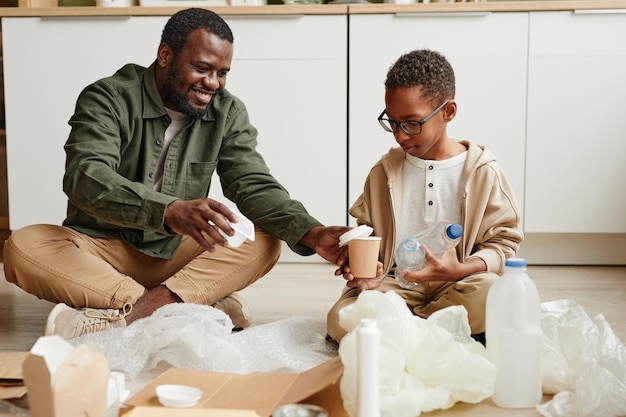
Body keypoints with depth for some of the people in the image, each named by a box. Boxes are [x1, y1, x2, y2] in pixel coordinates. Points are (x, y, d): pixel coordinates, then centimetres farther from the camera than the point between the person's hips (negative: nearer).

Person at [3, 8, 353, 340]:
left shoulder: (228, 113, -1)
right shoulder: (108, 99, -14)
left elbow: (255, 186, -8)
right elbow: (85, 178, -30)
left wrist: (311, 234, -30)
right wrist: (170, 211, -48)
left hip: (177, 254, 3)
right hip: (102, 250, -2)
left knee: (266, 241, -21)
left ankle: (124, 316, -35)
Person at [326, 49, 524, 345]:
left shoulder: (482, 172, 1)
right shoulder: (383, 172, 10)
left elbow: (503, 241, 2)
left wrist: (461, 270, -18)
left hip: (456, 284, 0)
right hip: (396, 285, 1)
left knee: (489, 294, -37)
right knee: (340, 319, -29)